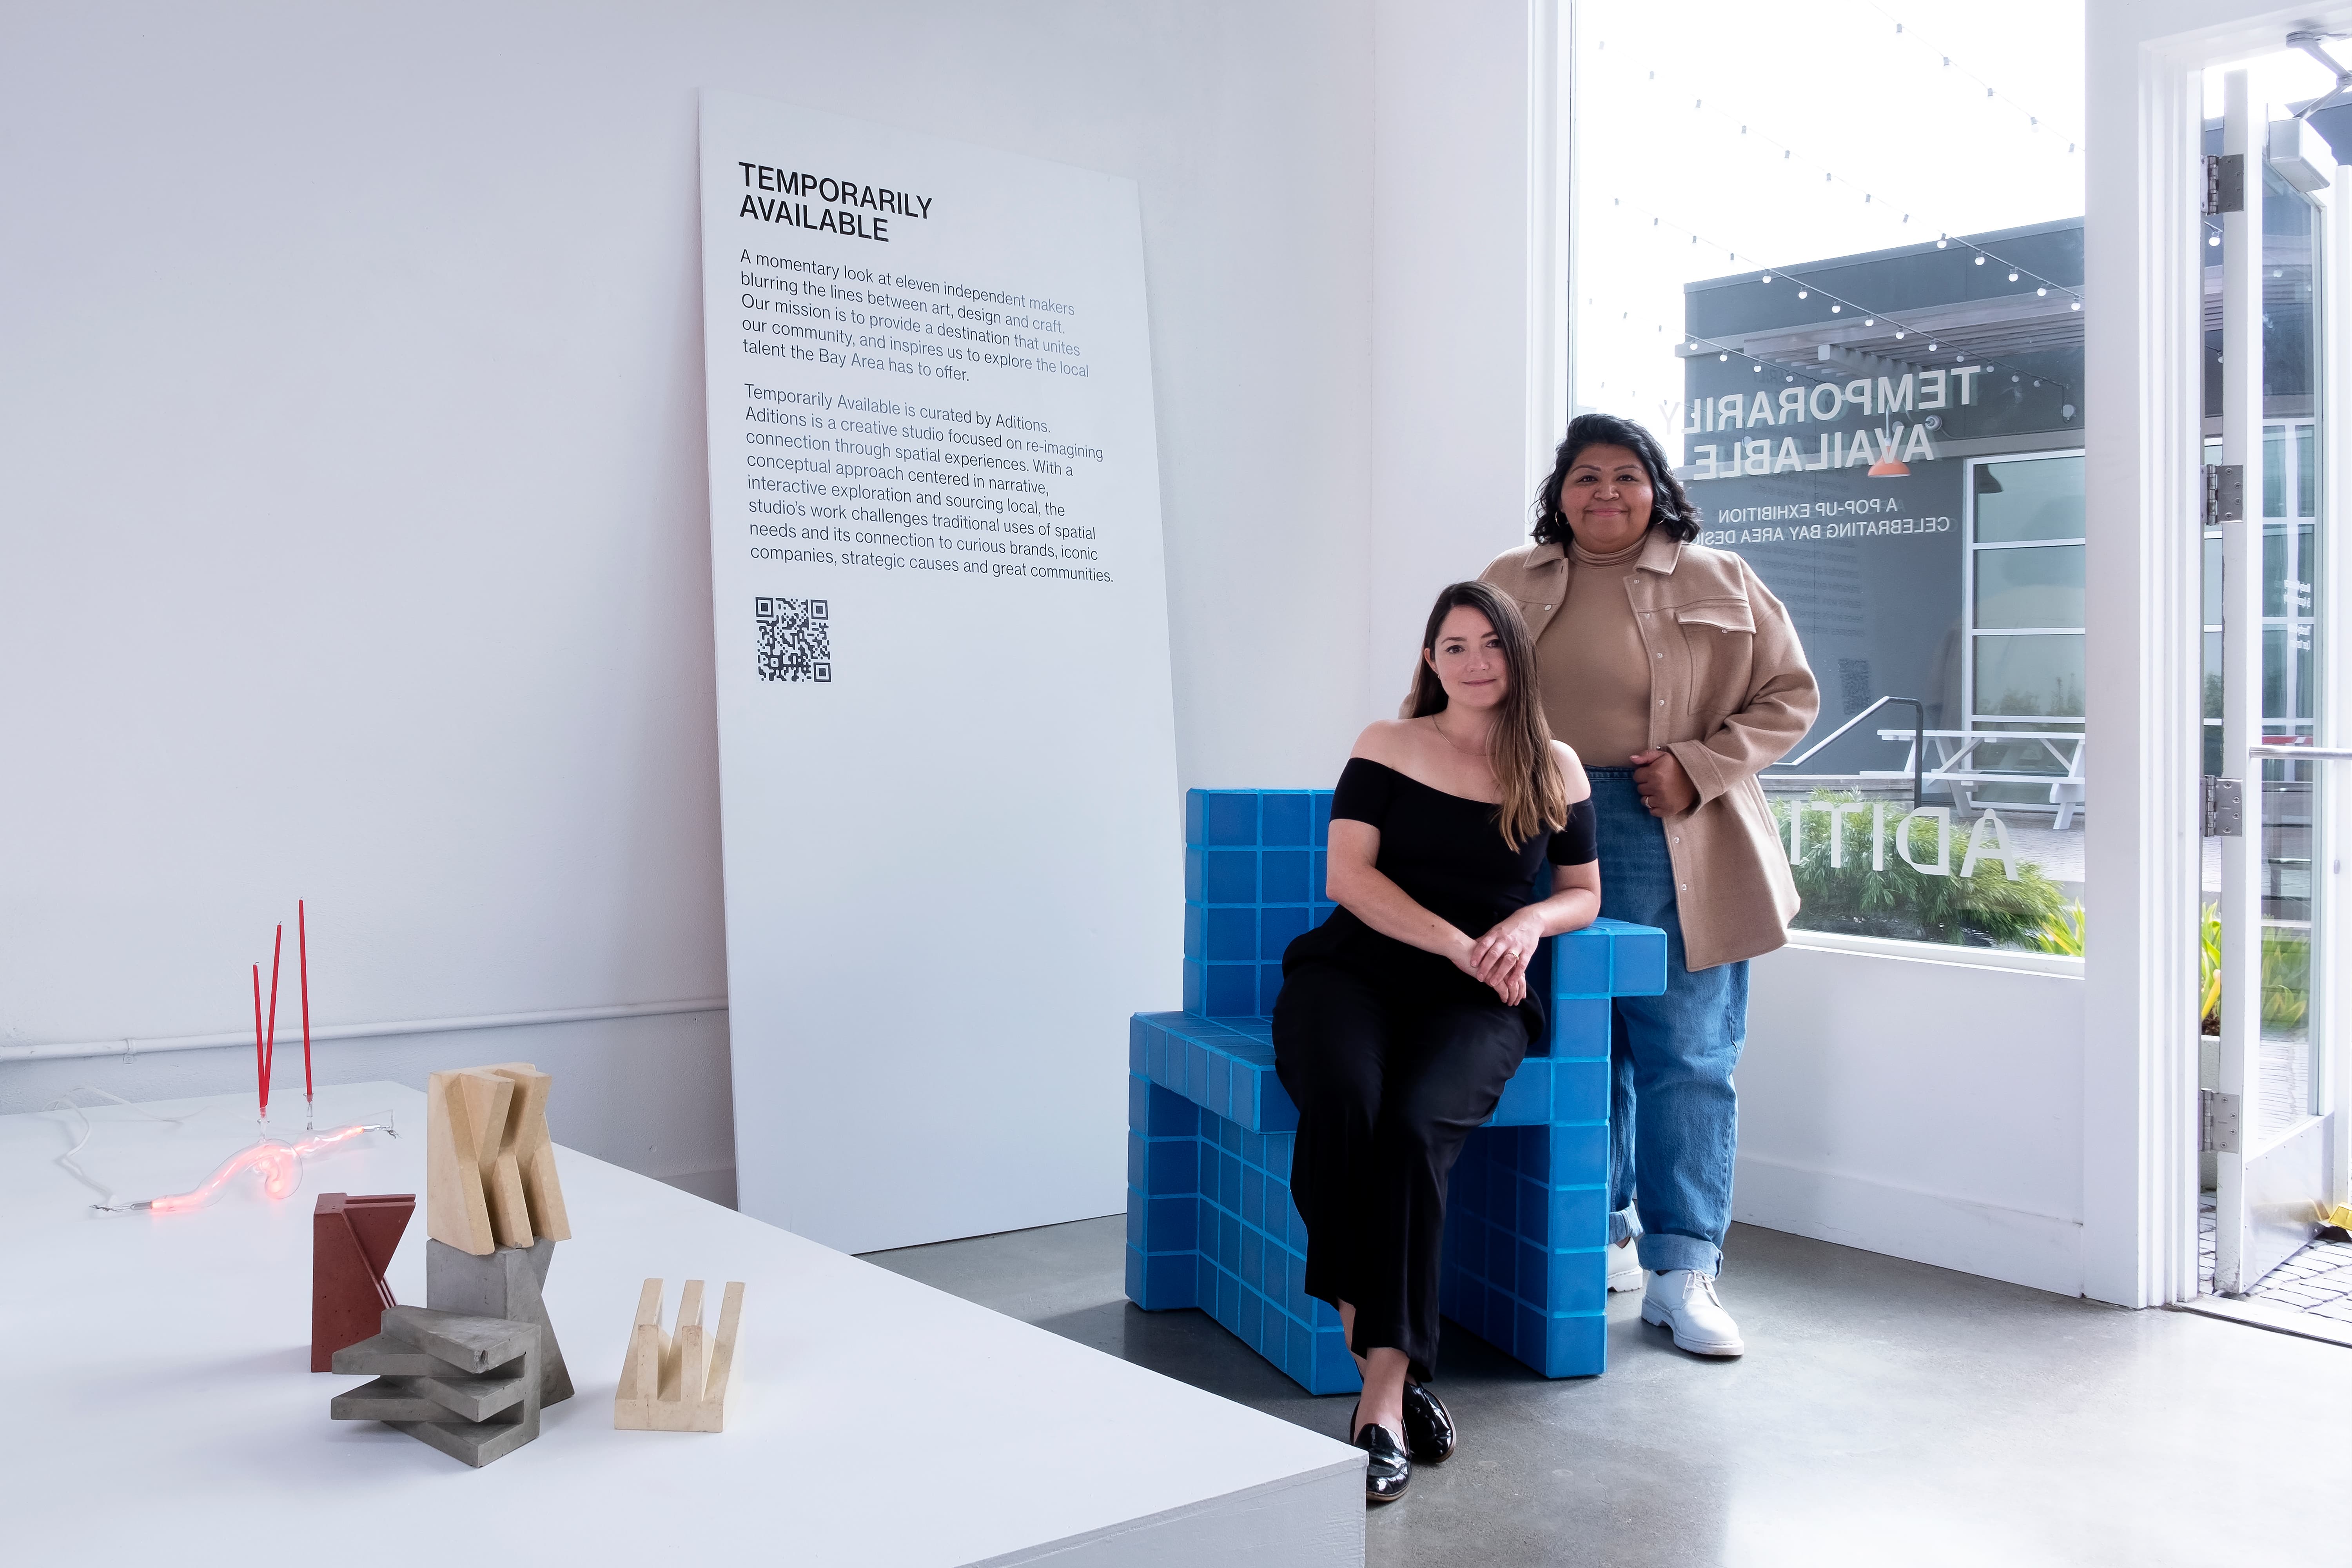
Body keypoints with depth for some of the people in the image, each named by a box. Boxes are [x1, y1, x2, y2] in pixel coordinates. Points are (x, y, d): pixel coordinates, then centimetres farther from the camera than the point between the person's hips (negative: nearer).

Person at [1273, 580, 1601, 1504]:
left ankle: (1382, 1398, -28)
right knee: (1343, 1100, -35)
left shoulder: (1555, 769, 14)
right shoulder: (1386, 748, 9)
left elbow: (1584, 892, 20)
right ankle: (1382, 1358, -25)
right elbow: (1348, 876, -1)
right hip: (1355, 971, 0)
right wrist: (1457, 944, -11)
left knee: (1414, 1126, -31)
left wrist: (1531, 922, -4)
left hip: (1475, 1003, 0)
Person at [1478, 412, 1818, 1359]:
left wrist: (1700, 768, -7)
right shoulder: (1510, 587, 13)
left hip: (1681, 849, -1)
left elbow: (1790, 696, 7)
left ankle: (1682, 1272, 5)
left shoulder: (1720, 585, 8)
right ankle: (1600, 1231, 26)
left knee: (1688, 1057, -2)